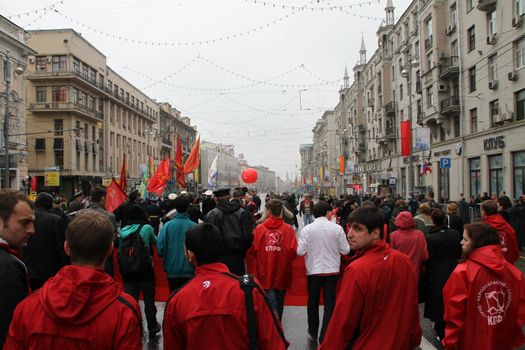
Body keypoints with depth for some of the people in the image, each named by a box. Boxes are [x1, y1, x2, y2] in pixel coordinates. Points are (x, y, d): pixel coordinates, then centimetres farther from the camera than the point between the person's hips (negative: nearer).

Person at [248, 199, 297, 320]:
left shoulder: (259, 228, -8)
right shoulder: (289, 229, -7)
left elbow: (252, 250, -9)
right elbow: (294, 251, -10)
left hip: (265, 273, -1)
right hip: (282, 273, 2)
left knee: (271, 305, 1)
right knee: (279, 304, 20)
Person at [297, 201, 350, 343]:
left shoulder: (307, 229, -10)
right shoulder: (337, 228, -8)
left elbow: (300, 251, -11)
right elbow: (345, 250, -4)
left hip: (313, 271, 1)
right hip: (332, 270, 0)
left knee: (313, 303, 19)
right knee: (330, 304, 8)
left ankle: (313, 333, 32)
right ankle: (325, 338, 7)